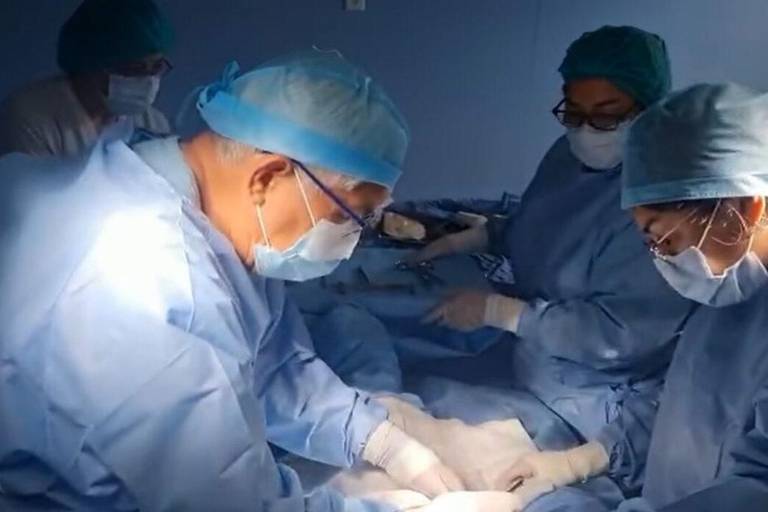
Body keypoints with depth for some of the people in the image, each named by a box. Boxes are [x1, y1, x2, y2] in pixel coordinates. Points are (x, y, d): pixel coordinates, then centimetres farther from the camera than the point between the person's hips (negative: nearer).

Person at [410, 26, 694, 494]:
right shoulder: (569, 154, 2)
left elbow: (618, 333, -26)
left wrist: (497, 310, -22)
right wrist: (467, 240, 3)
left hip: (592, 402, -8)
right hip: (523, 354, 8)